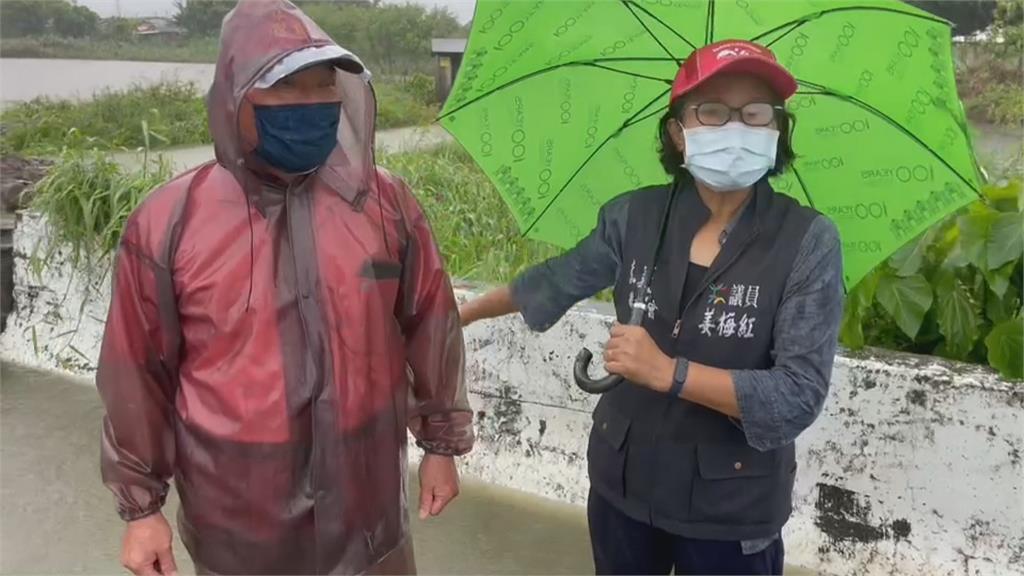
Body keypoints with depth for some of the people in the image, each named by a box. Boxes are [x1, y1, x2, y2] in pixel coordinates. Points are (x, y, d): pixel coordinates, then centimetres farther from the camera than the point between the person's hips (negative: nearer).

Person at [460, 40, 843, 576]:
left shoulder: (808, 241, -16)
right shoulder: (633, 217, -7)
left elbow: (799, 396, -20)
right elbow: (555, 281, 10)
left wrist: (668, 371, -27)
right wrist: (465, 312, 20)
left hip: (732, 506, -3)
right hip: (623, 482, 3)